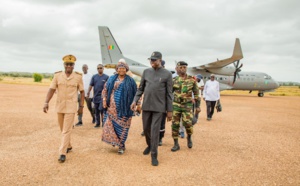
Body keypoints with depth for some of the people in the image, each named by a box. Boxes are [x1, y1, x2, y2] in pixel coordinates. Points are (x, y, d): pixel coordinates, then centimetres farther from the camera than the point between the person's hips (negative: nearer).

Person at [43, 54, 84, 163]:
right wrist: (46, 102, -15)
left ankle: (62, 153, 0)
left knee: (66, 130, -5)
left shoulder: (78, 77, -5)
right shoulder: (57, 75, 0)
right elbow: (51, 89, -3)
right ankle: (68, 146, 35)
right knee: (63, 129, 15)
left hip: (71, 107, -3)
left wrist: (81, 106, -2)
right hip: (59, 106, 3)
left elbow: (82, 92, 1)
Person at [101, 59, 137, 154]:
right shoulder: (112, 79, 10)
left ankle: (121, 146, 14)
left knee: (122, 127, 1)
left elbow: (135, 94, 3)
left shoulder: (130, 81, 1)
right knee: (110, 124, 2)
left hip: (124, 109, -3)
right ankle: (114, 140, 25)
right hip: (112, 108, 3)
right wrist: (104, 100, 1)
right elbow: (105, 89, 13)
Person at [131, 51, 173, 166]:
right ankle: (149, 145, 41)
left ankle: (154, 155, 6)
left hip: (159, 107, -4)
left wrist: (169, 110, -4)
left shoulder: (167, 74, -4)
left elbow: (169, 94, -3)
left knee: (155, 130, -6)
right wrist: (135, 101, -2)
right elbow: (140, 88, 10)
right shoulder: (146, 72, 5)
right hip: (146, 106, 4)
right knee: (146, 129, 14)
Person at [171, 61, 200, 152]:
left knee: (187, 123, -16)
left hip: (187, 105, -2)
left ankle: (189, 137, 14)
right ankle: (176, 144, 9)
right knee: (175, 125, -1)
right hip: (176, 105, 2)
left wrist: (198, 106, 0)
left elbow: (196, 93, 3)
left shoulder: (192, 79, -2)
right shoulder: (175, 80, 3)